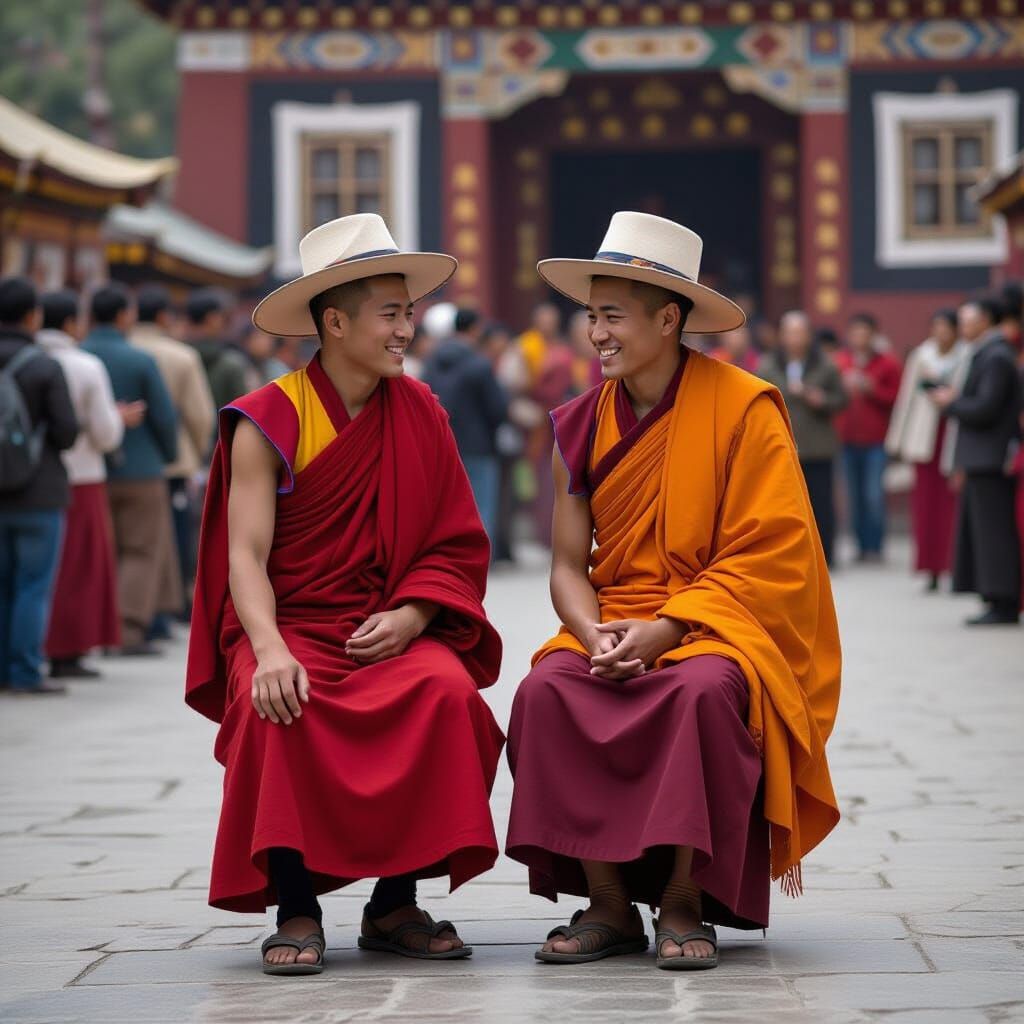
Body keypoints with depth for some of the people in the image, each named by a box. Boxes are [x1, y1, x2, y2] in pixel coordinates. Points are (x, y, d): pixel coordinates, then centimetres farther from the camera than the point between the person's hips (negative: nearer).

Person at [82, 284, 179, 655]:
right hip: (138, 469, -4)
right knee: (143, 551, 3)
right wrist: (168, 456, 9)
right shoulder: (140, 361, -11)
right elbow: (164, 417, -9)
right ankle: (130, 630, -6)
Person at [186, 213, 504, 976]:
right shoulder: (269, 421, -2)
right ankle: (296, 911, -23)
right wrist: (270, 651, -28)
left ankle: (396, 905, -15)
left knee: (448, 690, -29)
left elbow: (456, 547, 6)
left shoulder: (419, 412, 7)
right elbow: (245, 554, -10)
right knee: (275, 705, -35)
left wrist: (408, 619, -13)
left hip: (389, 628, 2)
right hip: (290, 622, -2)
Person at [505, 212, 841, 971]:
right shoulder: (582, 426, 8)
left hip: (720, 623, -4)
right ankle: (607, 904, -17)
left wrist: (664, 629, -20)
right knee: (547, 689, -27)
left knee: (704, 690, -37)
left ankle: (684, 905, -21)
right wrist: (595, 634, -15)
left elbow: (767, 559, -10)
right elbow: (569, 565, 7)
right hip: (615, 619, 4)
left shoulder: (745, 409, -6)